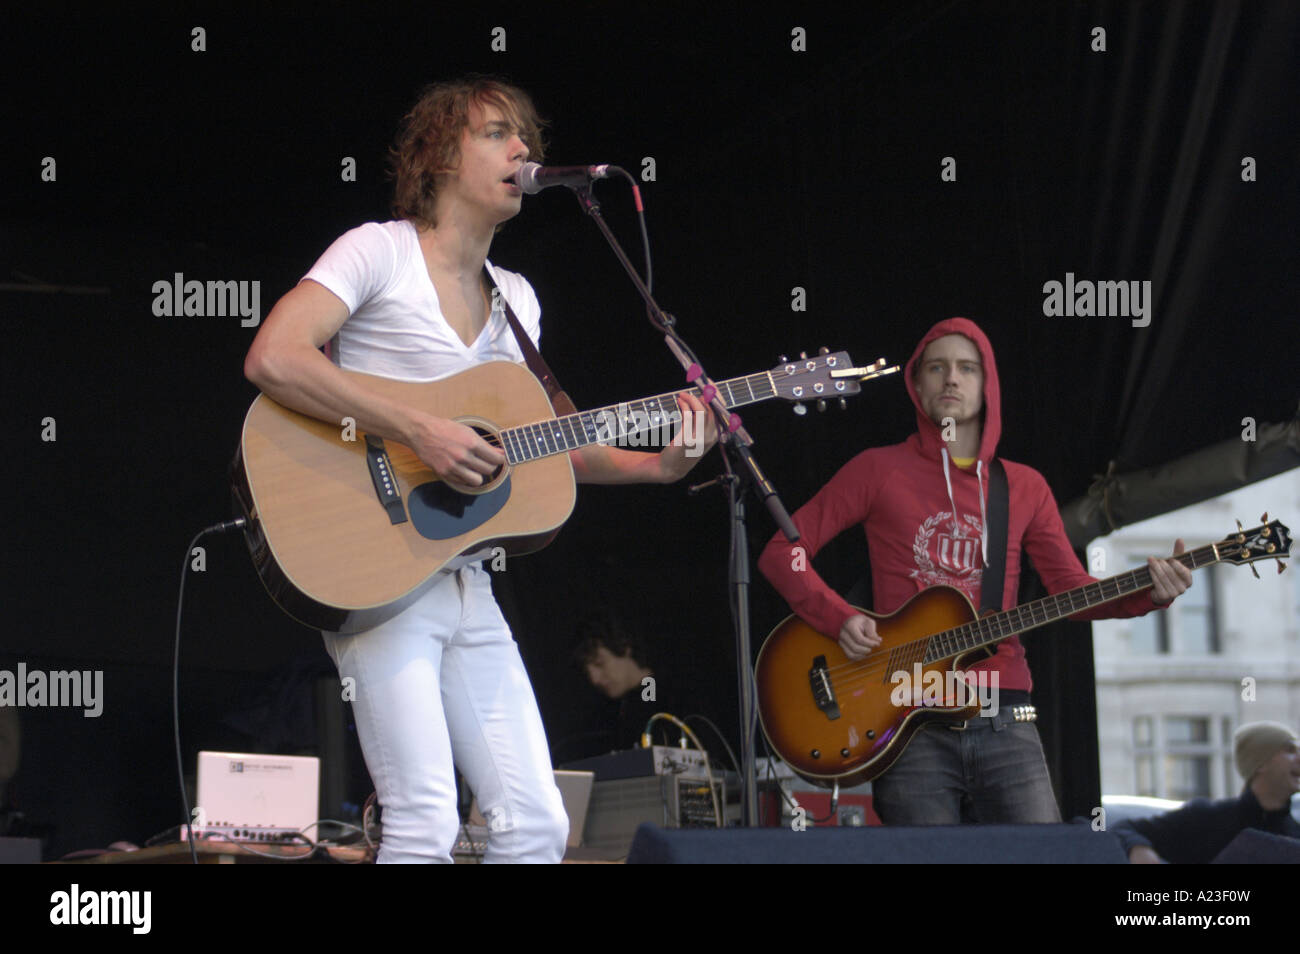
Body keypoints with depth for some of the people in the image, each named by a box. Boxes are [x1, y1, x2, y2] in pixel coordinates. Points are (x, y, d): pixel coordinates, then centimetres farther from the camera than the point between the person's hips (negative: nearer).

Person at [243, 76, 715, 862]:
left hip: (466, 582, 8)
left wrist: (655, 465, 7)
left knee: (537, 822, 2)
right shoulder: (381, 252, -5)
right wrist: (419, 432, -22)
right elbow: (272, 359, -20)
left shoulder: (515, 301, 17)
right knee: (426, 826, -17)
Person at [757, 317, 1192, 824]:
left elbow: (1072, 590, 13)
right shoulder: (879, 470, 8)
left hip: (1003, 722, 3)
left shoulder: (1024, 488, 17)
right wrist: (841, 620, -10)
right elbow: (782, 550, 6)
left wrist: (1149, 594, -6)